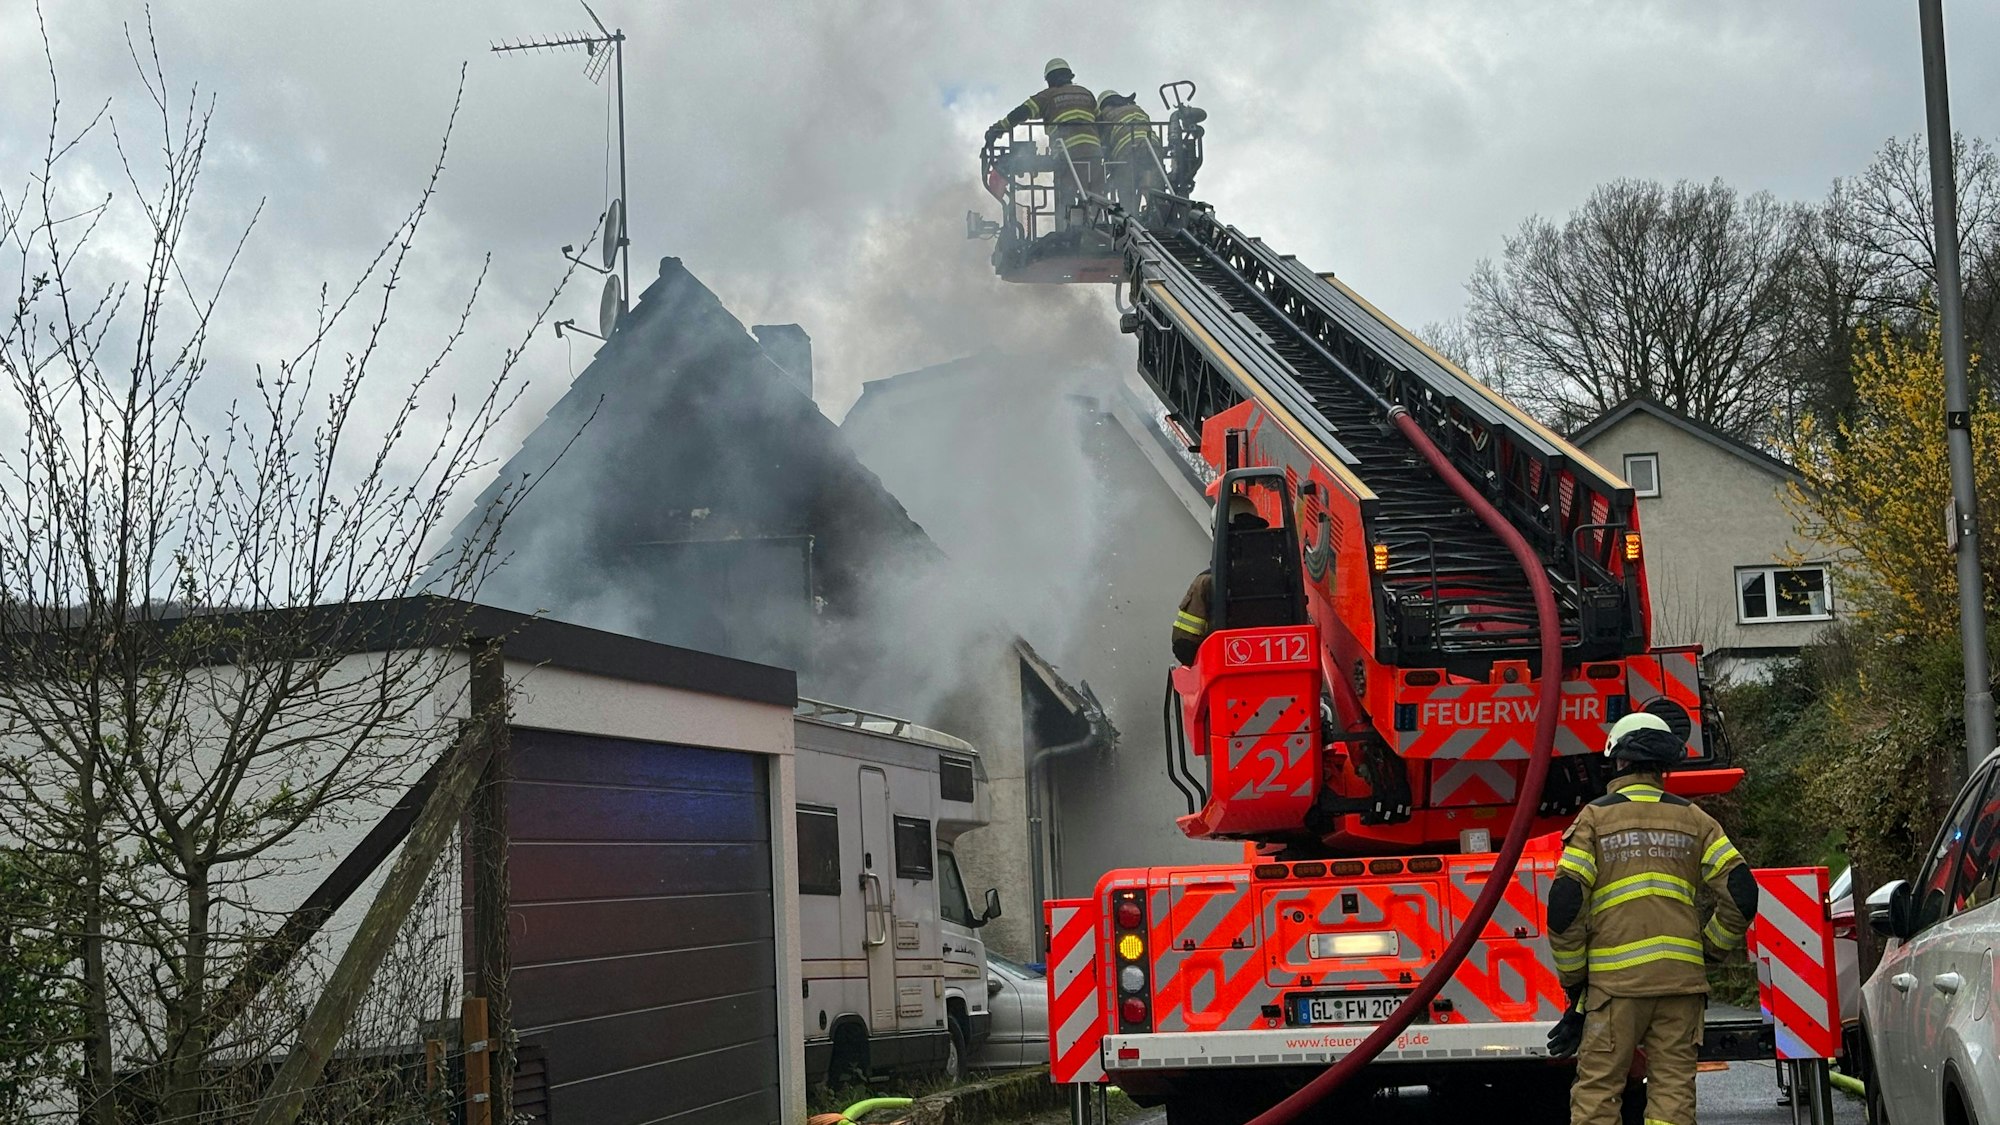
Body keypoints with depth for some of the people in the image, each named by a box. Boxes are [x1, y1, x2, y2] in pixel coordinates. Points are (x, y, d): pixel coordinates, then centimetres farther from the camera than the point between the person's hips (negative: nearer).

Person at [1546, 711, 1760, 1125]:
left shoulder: (1596, 817, 4)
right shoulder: (1694, 819, 12)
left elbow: (1565, 906, -4)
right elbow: (1741, 893, 3)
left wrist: (1574, 980, 5)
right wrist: (1708, 951, 16)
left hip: (1615, 979, -3)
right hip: (1682, 975, 3)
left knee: (1596, 1090, 0)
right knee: (1673, 1090, 4)